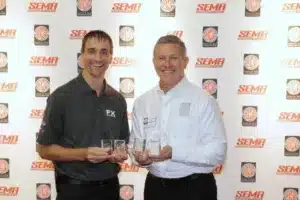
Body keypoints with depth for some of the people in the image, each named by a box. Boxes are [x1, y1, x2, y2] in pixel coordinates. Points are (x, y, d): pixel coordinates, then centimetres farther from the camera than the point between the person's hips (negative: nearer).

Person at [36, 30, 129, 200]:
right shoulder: (62, 97, -10)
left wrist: (121, 154, -7)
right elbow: (44, 149, -9)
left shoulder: (118, 100, 4)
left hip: (110, 186, 5)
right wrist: (83, 154, -22)